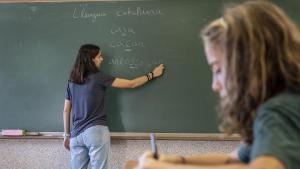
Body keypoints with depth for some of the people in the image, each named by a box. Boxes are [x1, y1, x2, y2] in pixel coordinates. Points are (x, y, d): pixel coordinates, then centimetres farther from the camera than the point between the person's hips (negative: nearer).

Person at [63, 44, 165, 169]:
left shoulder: (72, 81, 9)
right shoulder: (98, 77, -6)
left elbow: (66, 110, 13)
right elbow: (131, 84, -1)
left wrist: (67, 135, 21)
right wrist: (152, 74, 11)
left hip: (77, 134, 6)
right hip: (96, 131, -6)